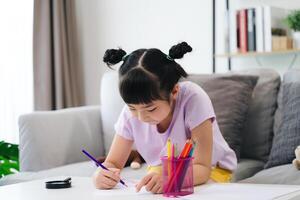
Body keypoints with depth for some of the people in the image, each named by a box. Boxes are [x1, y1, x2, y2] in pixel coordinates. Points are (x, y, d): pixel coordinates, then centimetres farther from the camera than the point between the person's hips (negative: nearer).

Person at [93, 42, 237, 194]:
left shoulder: (193, 99, -26)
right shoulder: (130, 112, -15)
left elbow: (202, 167, -26)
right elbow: (113, 163, -8)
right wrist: (101, 175, -32)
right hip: (161, 174, 3)